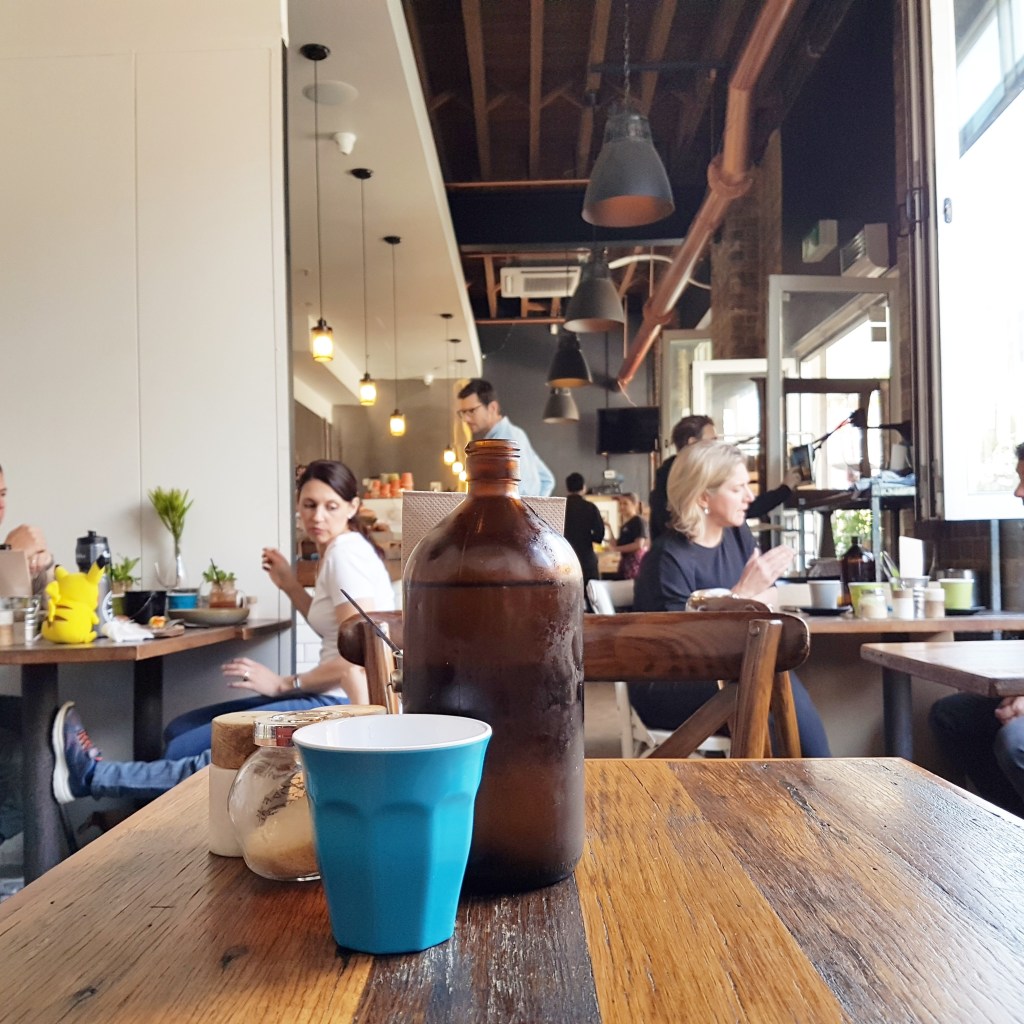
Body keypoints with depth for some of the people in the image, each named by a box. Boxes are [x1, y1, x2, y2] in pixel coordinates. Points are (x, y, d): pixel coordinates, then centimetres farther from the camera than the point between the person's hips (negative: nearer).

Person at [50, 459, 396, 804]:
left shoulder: (346, 551, -12)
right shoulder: (335, 552, 17)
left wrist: (283, 684, -10)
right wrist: (290, 585, 17)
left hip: (341, 703, -10)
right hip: (331, 699, 10)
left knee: (186, 748, -14)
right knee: (180, 731, 6)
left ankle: (93, 775, 3)